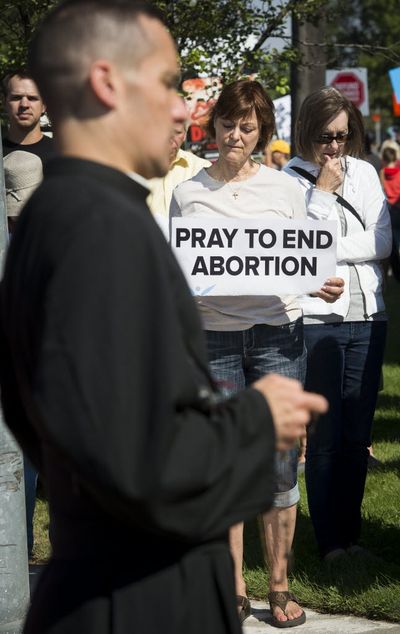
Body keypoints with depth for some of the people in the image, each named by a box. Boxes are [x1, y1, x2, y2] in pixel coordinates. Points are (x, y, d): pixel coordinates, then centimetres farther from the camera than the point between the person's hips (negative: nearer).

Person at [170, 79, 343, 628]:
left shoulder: (285, 188, 7)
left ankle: (280, 586, 11)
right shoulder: (187, 194, 6)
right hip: (213, 336, 0)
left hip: (278, 333, 0)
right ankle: (234, 587, 12)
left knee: (281, 463, 0)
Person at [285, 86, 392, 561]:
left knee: (358, 434, 7)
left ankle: (351, 535, 15)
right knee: (325, 436, -2)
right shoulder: (290, 180, -2)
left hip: (367, 315, 4)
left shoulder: (365, 174, 10)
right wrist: (323, 190, -10)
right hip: (317, 319, -4)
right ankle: (330, 541, 6)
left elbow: (381, 243, 2)